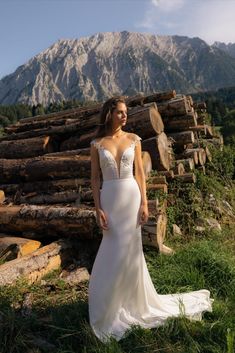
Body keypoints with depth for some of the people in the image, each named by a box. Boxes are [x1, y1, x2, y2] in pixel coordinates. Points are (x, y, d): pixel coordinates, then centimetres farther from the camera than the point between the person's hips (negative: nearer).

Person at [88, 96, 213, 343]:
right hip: (109, 199, -1)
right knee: (114, 252, 6)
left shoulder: (133, 139, 4)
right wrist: (98, 209, -8)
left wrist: (144, 203, -4)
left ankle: (132, 300, 29)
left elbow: (139, 173, 3)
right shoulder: (96, 144, 0)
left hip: (131, 196, 1)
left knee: (130, 250, 7)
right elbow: (94, 178, 0)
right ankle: (114, 302, 28)